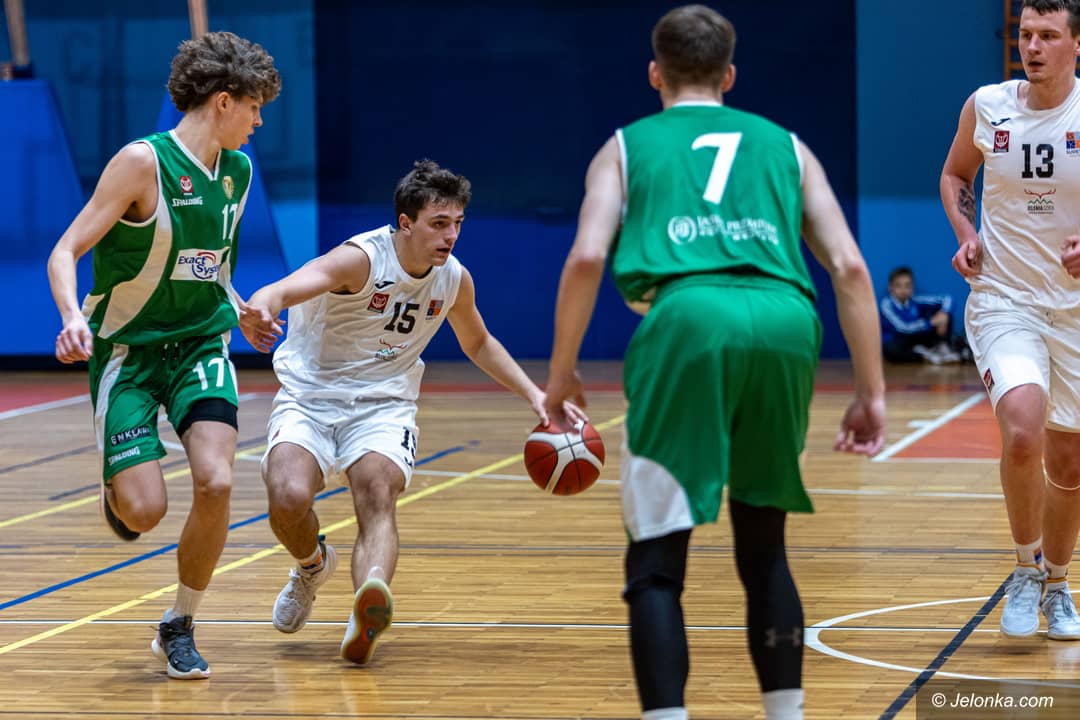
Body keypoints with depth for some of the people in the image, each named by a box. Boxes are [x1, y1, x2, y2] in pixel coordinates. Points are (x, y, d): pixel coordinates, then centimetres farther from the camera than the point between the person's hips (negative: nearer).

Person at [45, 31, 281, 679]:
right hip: (127, 349, -5)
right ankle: (117, 491, 27)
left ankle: (180, 627, 2)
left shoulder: (238, 171, 4)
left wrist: (238, 306, 32)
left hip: (201, 345, 5)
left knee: (215, 482, -18)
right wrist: (73, 316, -35)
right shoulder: (143, 162, -17)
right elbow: (66, 251, -18)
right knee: (144, 510, -14)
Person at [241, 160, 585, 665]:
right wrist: (262, 309, -64)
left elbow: (478, 344, 21)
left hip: (383, 405, 3)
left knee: (378, 494, -27)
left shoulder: (455, 280, -1)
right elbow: (287, 287, -39)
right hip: (310, 396, -3)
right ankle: (312, 566, 12)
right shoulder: (361, 259, -20)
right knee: (289, 497, -26)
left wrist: (535, 395, 9)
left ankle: (365, 620, -51)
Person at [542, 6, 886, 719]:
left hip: (689, 316, -3)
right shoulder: (784, 145, 29)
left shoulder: (627, 146, 23)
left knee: (656, 566, 2)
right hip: (785, 321, 3)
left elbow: (587, 257, 5)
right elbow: (850, 267, 17)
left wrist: (562, 374, 13)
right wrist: (871, 391, 18)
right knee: (764, 549, 21)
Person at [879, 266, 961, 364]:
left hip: (917, 339, 5)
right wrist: (931, 322, -30)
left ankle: (943, 347, -18)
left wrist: (944, 314, -26)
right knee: (889, 349, -42)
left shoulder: (916, 302, -8)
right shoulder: (886, 304, -20)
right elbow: (903, 327, -29)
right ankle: (925, 355, -26)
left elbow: (947, 299, -5)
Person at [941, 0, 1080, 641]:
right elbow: (955, 175, 16)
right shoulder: (986, 108, -4)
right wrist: (966, 233, -2)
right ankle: (1027, 566, 0)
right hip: (1004, 300, -1)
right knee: (1022, 433, -24)